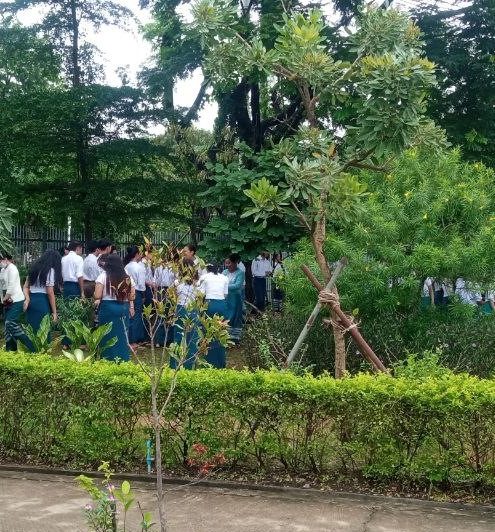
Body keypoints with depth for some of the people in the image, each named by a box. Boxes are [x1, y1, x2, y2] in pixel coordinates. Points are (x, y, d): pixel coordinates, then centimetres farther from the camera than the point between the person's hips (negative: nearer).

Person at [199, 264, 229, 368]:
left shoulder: (205, 277, 8)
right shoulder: (224, 278, 15)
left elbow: (201, 294, 0)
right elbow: (226, 294, 8)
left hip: (210, 304, -2)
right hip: (222, 304, 2)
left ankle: (211, 362, 9)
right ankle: (221, 362, 16)